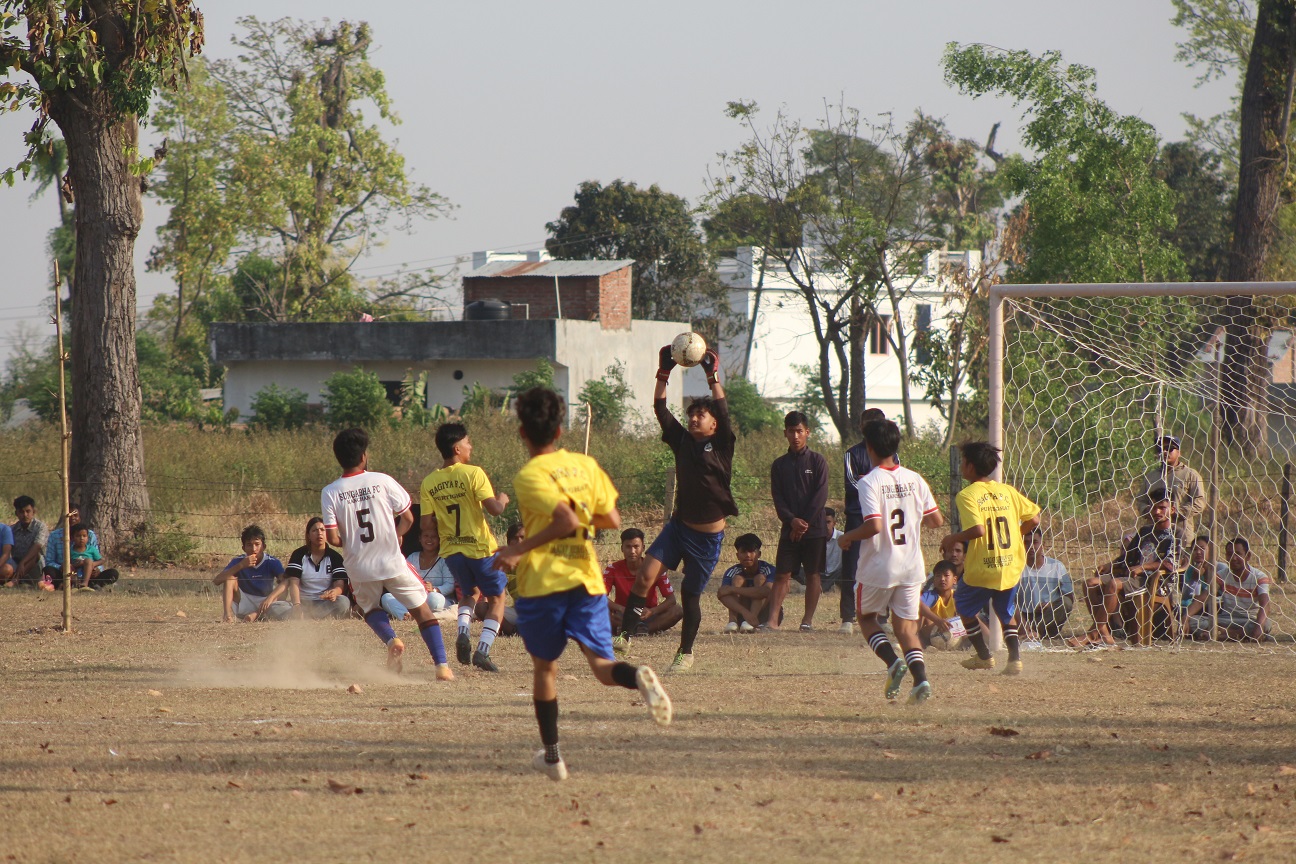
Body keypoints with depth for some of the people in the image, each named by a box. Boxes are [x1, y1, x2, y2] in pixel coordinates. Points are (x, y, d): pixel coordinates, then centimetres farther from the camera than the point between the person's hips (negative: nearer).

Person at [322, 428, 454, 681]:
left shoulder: (330, 493, -8)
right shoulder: (382, 482, -9)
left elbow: (333, 538, -12)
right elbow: (407, 519, -2)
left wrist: (350, 544, 10)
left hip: (360, 567, 1)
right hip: (393, 564, -1)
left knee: (370, 608, 28)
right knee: (422, 610, 13)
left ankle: (390, 640, -2)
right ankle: (442, 665, 2)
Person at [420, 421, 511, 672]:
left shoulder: (429, 483, -1)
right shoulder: (473, 474, -14)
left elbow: (427, 524, -4)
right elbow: (494, 509, -20)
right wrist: (502, 500, 2)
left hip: (451, 549, 4)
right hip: (480, 548, -4)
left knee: (467, 593, 28)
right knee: (496, 598, 13)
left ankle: (462, 633, 0)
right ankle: (482, 651, -1)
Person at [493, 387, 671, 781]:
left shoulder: (530, 476, -10)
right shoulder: (585, 465, 8)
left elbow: (567, 520, -22)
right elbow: (612, 519, 11)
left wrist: (519, 550, -15)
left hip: (542, 582, -4)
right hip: (587, 578, 4)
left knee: (545, 667, 15)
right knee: (603, 665, -3)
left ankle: (552, 755, 19)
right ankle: (638, 677, -38)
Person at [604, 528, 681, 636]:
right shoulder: (614, 569, -7)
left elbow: (671, 599, -11)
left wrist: (652, 611, -30)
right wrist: (622, 610, -34)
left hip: (648, 617, 0)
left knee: (677, 611, -26)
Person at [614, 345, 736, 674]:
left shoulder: (721, 446, -5)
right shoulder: (682, 442, 5)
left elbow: (722, 411, -18)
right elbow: (660, 409, 2)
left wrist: (712, 375, -21)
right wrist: (664, 373, -6)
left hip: (709, 535, -3)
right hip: (679, 526, 3)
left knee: (690, 595, 5)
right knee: (646, 575, -16)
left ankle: (686, 653, 24)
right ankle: (625, 638, -16)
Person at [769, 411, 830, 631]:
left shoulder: (817, 462, 2)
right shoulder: (779, 465, 9)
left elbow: (820, 496, -5)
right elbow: (777, 498, 3)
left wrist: (804, 522, -13)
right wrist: (792, 520, -13)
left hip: (814, 528, -2)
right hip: (789, 529, 2)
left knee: (813, 574, 1)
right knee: (782, 574, -4)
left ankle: (808, 620, 6)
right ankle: (773, 620, -9)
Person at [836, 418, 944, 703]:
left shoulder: (869, 483, -13)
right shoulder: (915, 480, 2)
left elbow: (873, 526, -23)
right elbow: (937, 520, 5)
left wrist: (846, 538, -6)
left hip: (878, 568, -4)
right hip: (912, 567, 4)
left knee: (867, 617, 17)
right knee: (906, 626, 10)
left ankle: (892, 661, -8)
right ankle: (921, 677, -13)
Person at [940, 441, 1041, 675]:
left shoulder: (967, 495, -11)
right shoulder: (1007, 491, 5)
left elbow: (978, 529, -25)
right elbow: (1033, 519, 3)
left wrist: (952, 539, -9)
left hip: (981, 570, -4)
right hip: (1012, 568, 5)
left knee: (965, 607, 22)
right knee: (1007, 615, 22)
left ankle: (984, 656, 20)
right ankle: (1015, 657, 2)